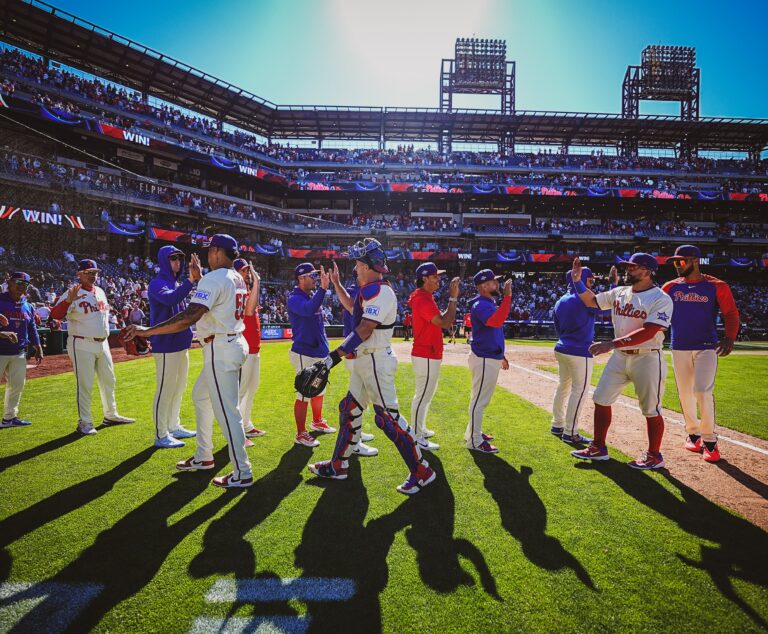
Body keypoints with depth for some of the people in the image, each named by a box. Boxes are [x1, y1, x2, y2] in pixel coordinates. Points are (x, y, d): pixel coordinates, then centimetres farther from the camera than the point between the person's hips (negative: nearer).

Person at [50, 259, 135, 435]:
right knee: (84, 385, -2)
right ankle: (85, 422, 8)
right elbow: (55, 314, -28)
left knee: (108, 381, 14)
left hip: (102, 343, 7)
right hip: (82, 345, -7)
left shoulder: (100, 292, 9)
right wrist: (69, 300, -45)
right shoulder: (73, 293, -13)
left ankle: (111, 415, 28)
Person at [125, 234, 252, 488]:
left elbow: (189, 317, -27)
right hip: (235, 343, 10)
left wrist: (147, 330, -25)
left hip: (221, 350, -10)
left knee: (226, 410, -5)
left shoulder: (213, 278, -17)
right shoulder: (238, 279, 12)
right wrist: (198, 278, 26)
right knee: (201, 395, 24)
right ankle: (204, 457, 33)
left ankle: (242, 473, 3)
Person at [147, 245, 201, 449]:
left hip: (181, 344, 9)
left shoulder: (179, 283, 15)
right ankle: (161, 436, 4)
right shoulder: (157, 284, -11)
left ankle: (174, 427, 30)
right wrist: (191, 280, -39)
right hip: (166, 345, -9)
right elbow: (171, 299, -33)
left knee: (179, 388, 17)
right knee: (165, 389, -4)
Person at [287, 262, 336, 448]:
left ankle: (317, 422, 39)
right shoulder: (295, 299, -14)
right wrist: (323, 288, -37)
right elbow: (309, 310, -35)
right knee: (304, 395, -4)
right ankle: (301, 434, 6)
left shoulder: (314, 297, 12)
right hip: (304, 354, -9)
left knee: (319, 391, 21)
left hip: (320, 352, 9)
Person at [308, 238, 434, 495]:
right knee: (349, 409, 16)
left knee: (388, 418, -8)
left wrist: (335, 356, -30)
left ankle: (422, 472, 3)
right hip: (364, 361, 11)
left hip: (376, 361, -11)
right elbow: (352, 308, 32)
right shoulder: (370, 291, 12)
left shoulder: (380, 292, -19)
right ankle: (338, 466, 30)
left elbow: (363, 331, -28)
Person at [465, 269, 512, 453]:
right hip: (484, 360, -10)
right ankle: (475, 441, 6)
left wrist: (501, 355, 23)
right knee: (479, 399, -3)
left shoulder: (489, 303, 14)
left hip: (491, 358, 10)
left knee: (481, 398, 20)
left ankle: (473, 432, 33)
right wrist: (507, 296, -35)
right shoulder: (480, 305, -18)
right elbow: (496, 322, -37)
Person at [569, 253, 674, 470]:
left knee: (651, 410, 4)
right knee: (601, 399, 9)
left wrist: (612, 344, -32)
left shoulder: (661, 299, -15)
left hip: (647, 359, -7)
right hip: (619, 356, 7)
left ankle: (654, 456, 22)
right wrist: (577, 280, 3)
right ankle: (598, 448, 22)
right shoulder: (619, 293, 6)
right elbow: (591, 301, 19)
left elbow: (648, 332, -26)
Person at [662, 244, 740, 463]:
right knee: (685, 394, 10)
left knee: (703, 392, -14)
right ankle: (693, 433, 28)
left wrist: (729, 338, -23)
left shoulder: (716, 287, -3)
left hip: (706, 347, -3)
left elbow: (731, 314, -6)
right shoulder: (670, 287, 6)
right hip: (679, 348, 4)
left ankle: (709, 440, 1)